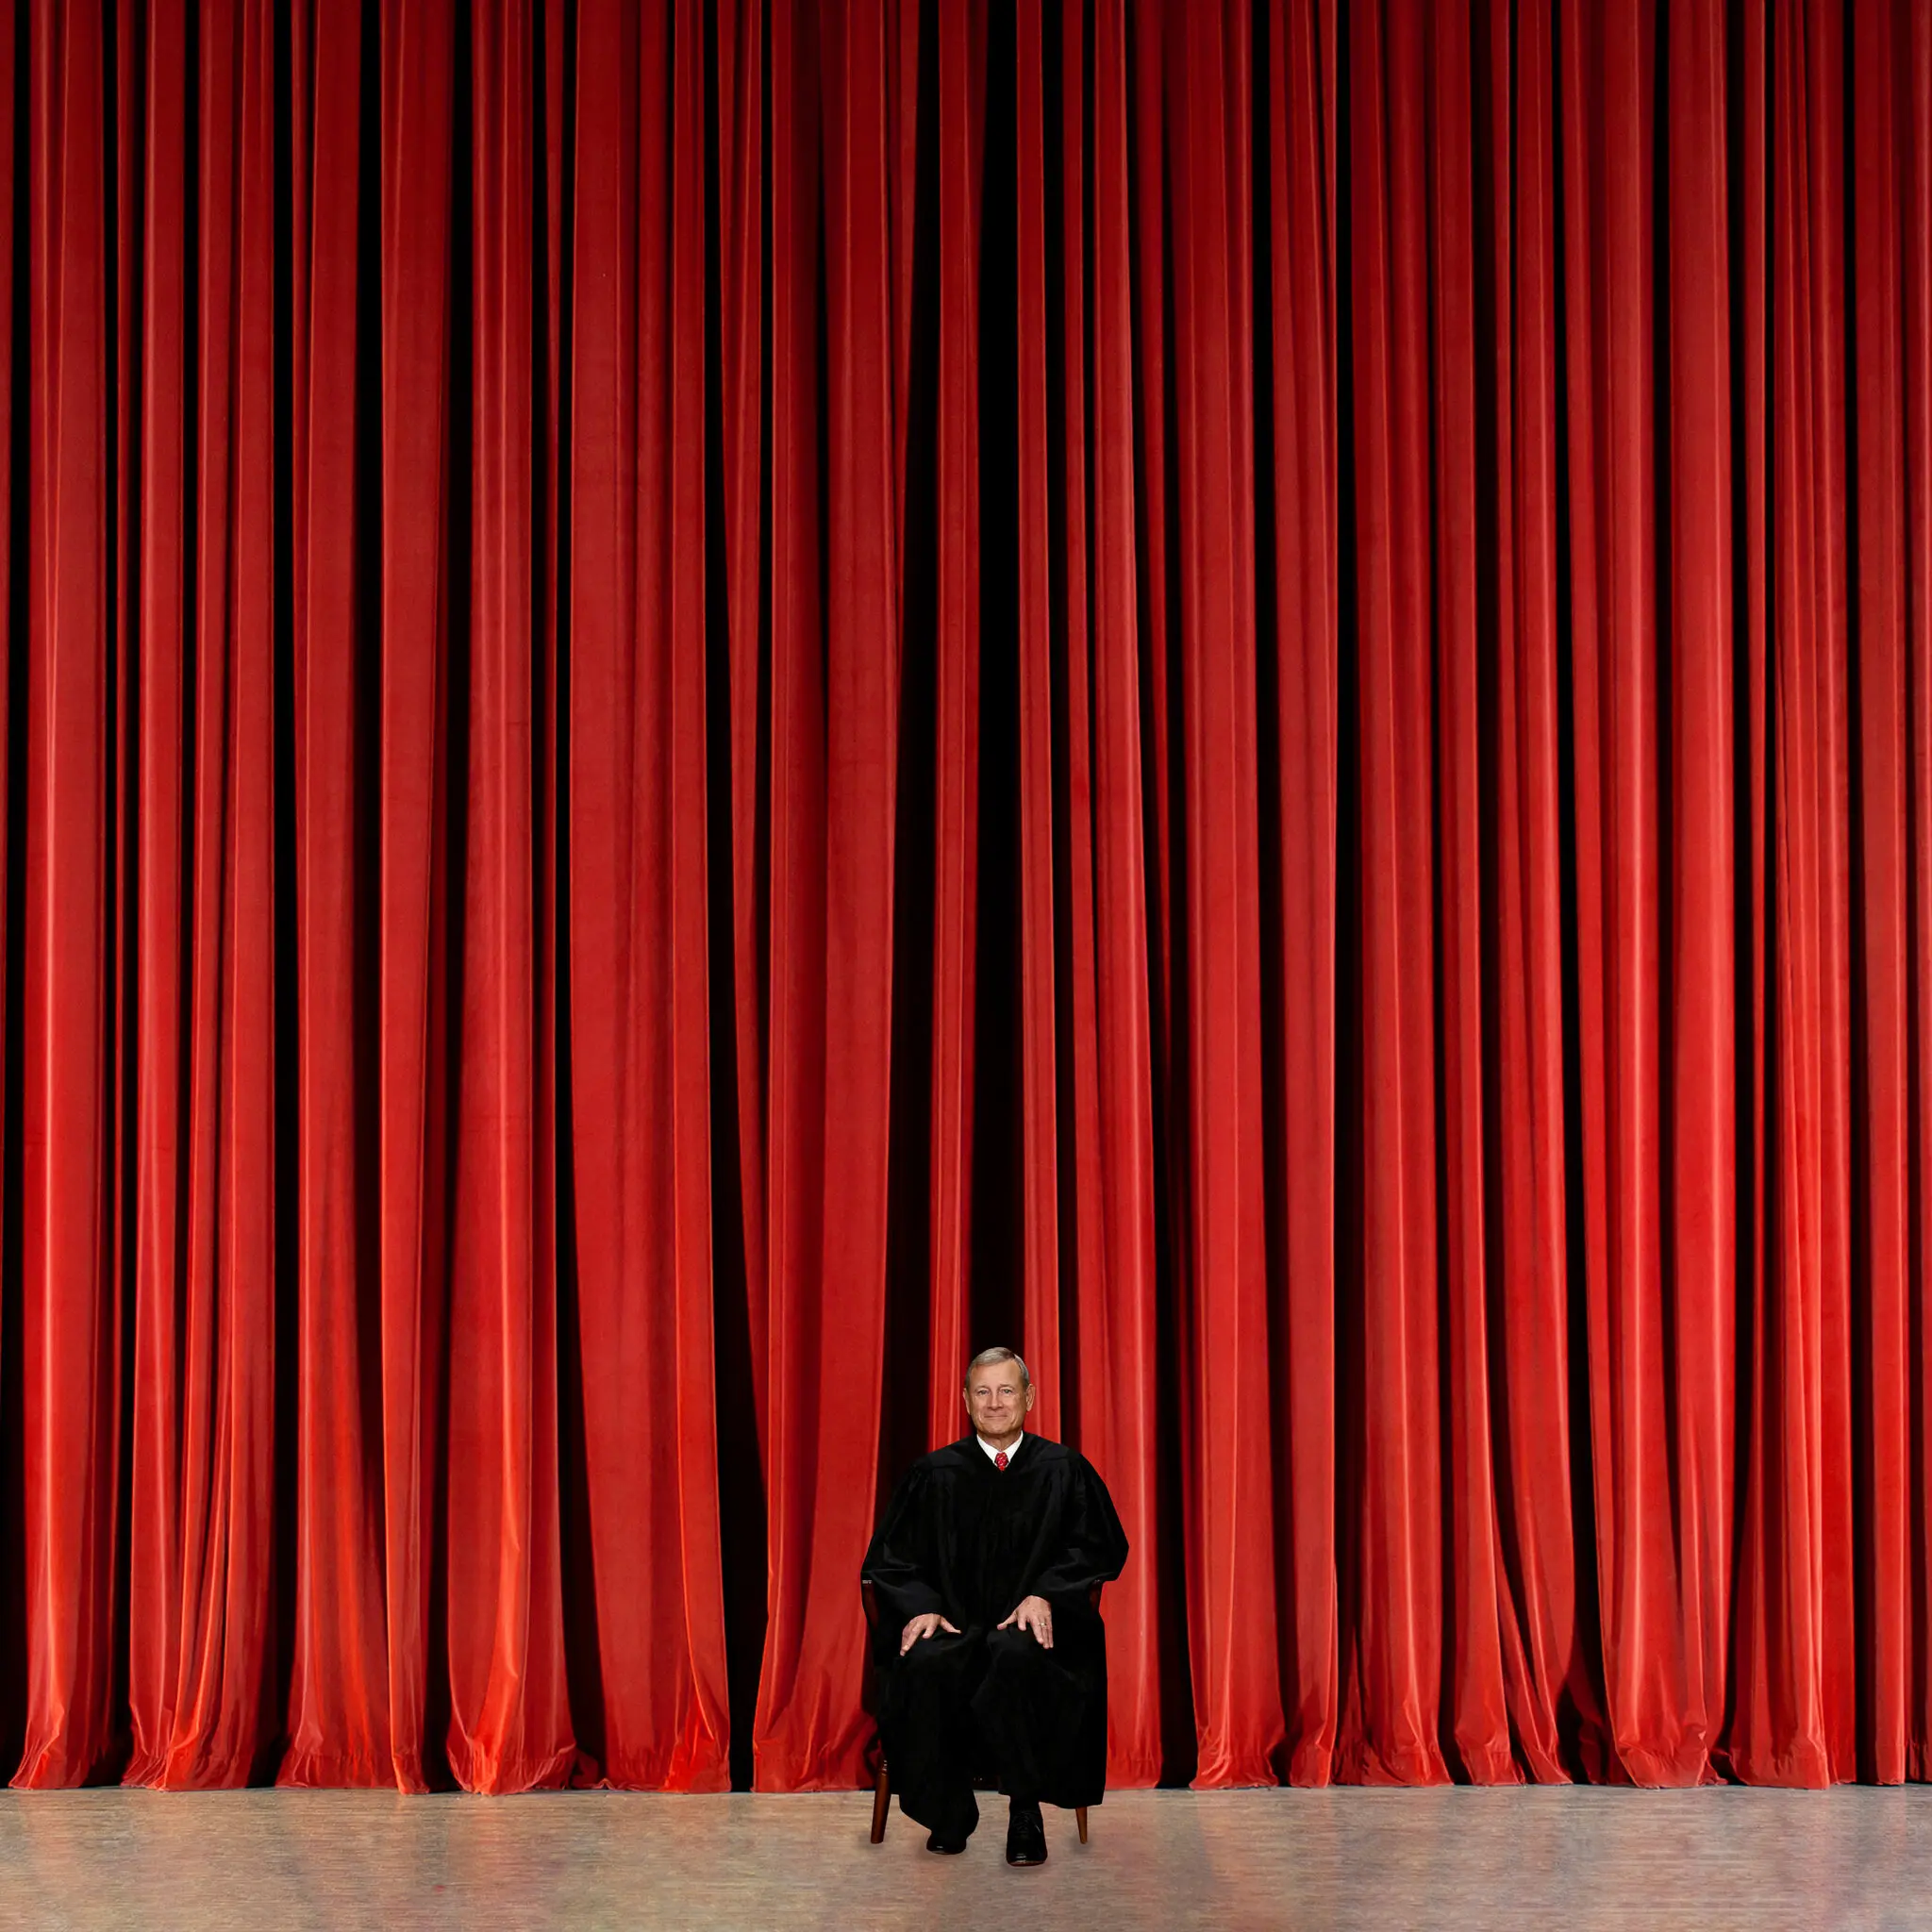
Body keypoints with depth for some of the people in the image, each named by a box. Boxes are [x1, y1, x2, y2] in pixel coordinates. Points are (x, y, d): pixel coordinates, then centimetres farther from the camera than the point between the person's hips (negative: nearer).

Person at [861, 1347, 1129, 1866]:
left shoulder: (1064, 1470, 9)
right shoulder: (934, 1473, 12)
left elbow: (1096, 1549, 4)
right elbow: (893, 1557, 10)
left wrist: (1044, 1595, -13)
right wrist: (920, 1606, -11)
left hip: (1032, 1626, -1)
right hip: (953, 1623, 2)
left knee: (1016, 1656, -38)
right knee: (926, 1664, -34)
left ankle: (1025, 1813, -23)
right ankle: (949, 1815, -15)